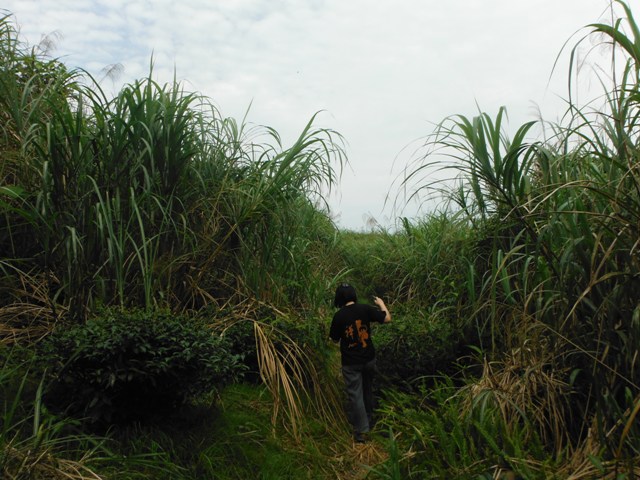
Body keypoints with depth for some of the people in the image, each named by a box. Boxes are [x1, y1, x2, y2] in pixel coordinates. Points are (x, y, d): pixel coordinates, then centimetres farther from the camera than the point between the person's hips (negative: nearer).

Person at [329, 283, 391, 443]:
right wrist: (381, 303, 9)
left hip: (351, 363, -3)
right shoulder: (365, 308, -11)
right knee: (367, 391, 22)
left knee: (355, 395, 5)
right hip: (368, 358, 3)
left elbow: (335, 339, 0)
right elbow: (387, 318, -7)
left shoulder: (338, 316, -13)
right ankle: (368, 421, 40)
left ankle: (360, 431, 5)